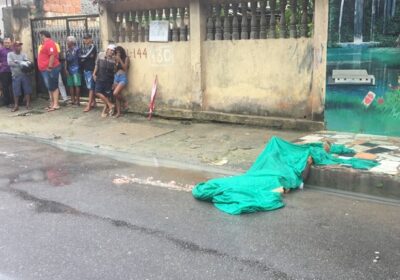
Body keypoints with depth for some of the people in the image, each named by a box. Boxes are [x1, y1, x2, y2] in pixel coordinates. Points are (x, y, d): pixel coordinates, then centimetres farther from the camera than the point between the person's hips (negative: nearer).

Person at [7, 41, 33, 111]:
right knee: (16, 92, 0)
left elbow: (27, 62, -4)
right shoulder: (10, 54, 4)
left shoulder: (23, 55, 9)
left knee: (27, 90, 1)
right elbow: (10, 63, -10)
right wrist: (20, 64, -17)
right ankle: (16, 106, 9)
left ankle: (28, 104, 10)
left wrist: (17, 61, -19)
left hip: (25, 75, 2)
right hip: (16, 76, -1)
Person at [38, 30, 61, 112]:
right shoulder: (46, 44, 20)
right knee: (50, 87, 12)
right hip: (46, 69, 11)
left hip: (50, 69, -11)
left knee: (53, 87, -10)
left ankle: (56, 105, -10)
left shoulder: (49, 43, -13)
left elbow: (52, 55, -22)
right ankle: (53, 104, 17)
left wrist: (50, 67, -23)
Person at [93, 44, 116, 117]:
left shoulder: (114, 59, -6)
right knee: (98, 92, -8)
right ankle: (110, 105, -1)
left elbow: (115, 70, 1)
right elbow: (97, 65, 9)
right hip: (100, 78, 2)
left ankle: (105, 110, 16)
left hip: (109, 79, -2)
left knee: (107, 95, 2)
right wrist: (94, 74, 7)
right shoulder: (100, 55, 0)